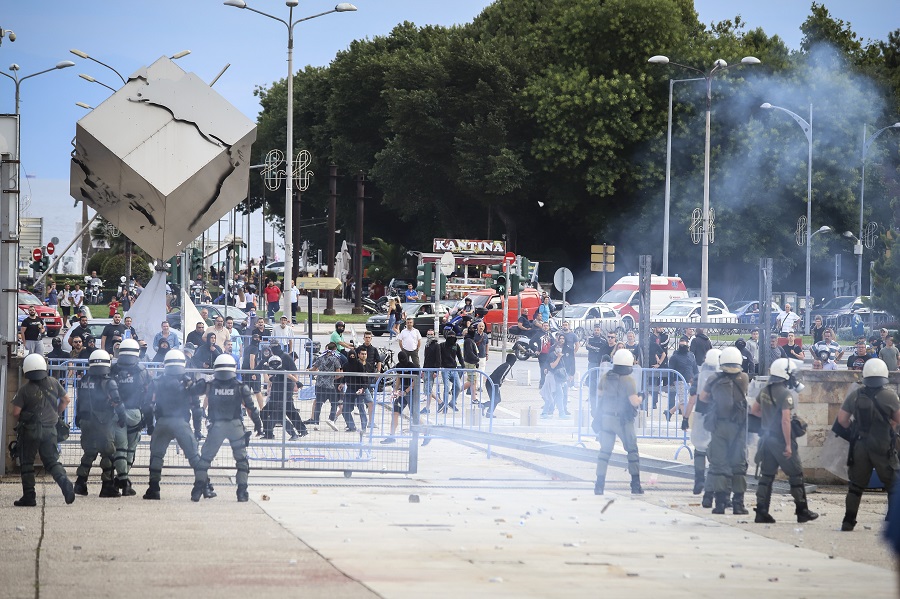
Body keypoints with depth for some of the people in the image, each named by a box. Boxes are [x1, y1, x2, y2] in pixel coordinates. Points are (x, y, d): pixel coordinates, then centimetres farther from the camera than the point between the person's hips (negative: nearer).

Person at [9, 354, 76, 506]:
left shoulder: (25, 390, -12)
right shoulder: (53, 383, 0)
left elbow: (16, 412, -12)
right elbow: (65, 400, 10)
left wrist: (21, 420, 10)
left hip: (29, 431, -4)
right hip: (50, 429, 4)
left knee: (26, 464, 8)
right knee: (52, 461, 10)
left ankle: (29, 496, 6)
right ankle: (64, 482, -16)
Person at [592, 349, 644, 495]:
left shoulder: (605, 378, 1)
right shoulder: (628, 380, -16)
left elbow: (599, 395, 12)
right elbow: (634, 402, -19)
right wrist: (640, 398, 3)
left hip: (606, 418, 4)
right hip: (623, 420, -4)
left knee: (605, 451, 9)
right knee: (632, 450, 7)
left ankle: (599, 485, 5)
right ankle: (635, 485, 6)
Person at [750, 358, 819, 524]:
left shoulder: (764, 391, 5)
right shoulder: (785, 394, -19)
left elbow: (754, 410, 18)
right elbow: (785, 420, -23)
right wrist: (788, 445, -22)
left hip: (766, 438, 7)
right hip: (780, 440, -7)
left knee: (766, 476, 11)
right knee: (796, 476, 6)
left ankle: (761, 512, 7)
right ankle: (802, 512, 12)